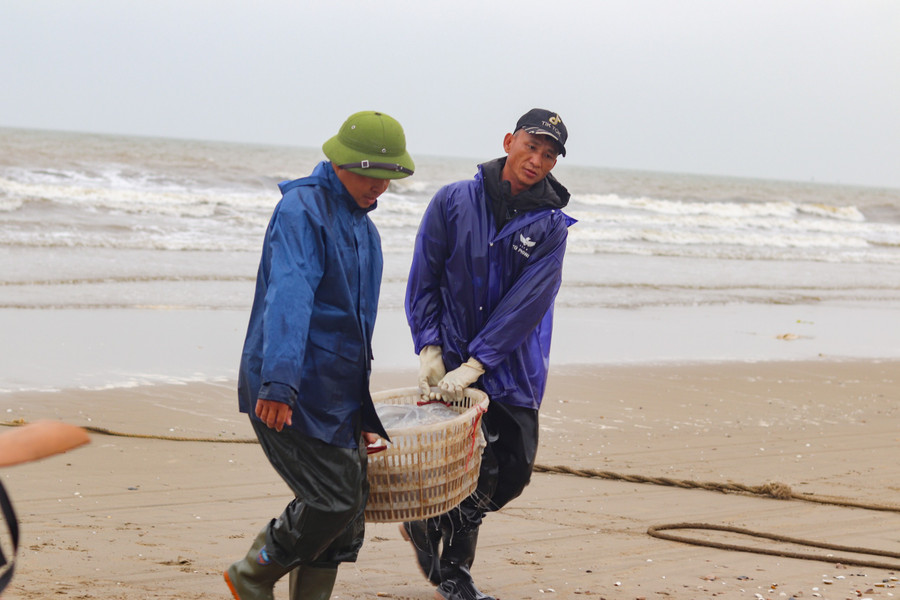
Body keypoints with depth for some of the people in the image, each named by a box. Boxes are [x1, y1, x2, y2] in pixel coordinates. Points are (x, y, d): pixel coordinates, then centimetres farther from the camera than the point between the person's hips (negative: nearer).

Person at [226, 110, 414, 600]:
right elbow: (289, 297, -26)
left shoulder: (365, 230, 19)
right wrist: (278, 381, -38)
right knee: (333, 502, -12)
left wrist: (364, 415, 29)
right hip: (291, 394, -9)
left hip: (338, 395, 9)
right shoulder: (302, 209, -11)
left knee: (348, 510, 6)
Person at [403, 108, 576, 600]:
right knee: (479, 470, -7)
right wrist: (429, 348, -11)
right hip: (452, 357, -2)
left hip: (513, 370, 2)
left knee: (514, 471, 4)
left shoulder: (550, 225, -4)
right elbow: (423, 279, 0)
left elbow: (526, 303, -13)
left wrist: (474, 365, -21)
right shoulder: (454, 201, -3)